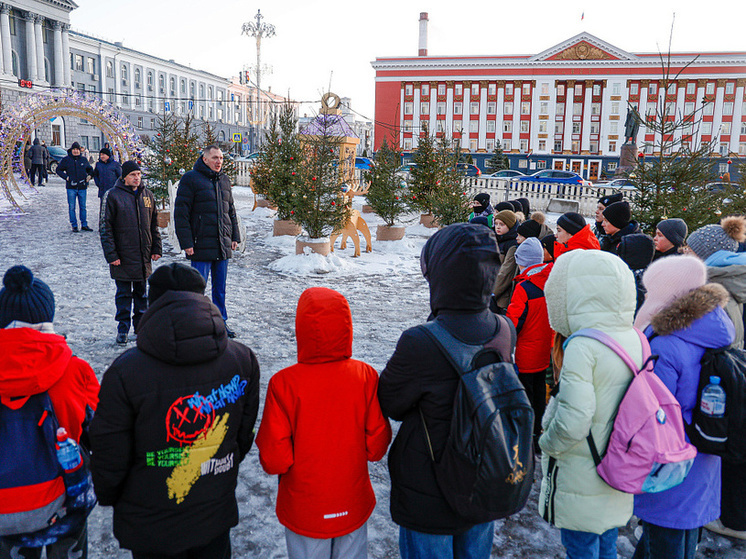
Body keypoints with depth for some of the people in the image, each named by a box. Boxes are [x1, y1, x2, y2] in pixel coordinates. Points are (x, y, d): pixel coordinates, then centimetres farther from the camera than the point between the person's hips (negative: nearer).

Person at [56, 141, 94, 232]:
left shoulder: (84, 159, 9)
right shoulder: (66, 159, 2)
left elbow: (90, 169, 24)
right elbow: (59, 170, 9)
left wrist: (89, 176, 6)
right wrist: (66, 177, -6)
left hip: (82, 187, 2)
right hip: (71, 187, -2)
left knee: (83, 207, 7)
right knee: (71, 207, 0)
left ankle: (84, 225, 14)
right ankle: (74, 226, 6)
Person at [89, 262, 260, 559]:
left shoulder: (125, 372, -22)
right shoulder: (243, 360, -12)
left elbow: (109, 456, -11)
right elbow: (244, 437, 1)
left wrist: (107, 496, 9)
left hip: (149, 527, -2)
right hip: (217, 516, 2)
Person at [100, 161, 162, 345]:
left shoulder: (147, 195, 8)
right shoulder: (112, 196, -6)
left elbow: (154, 224, 15)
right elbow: (105, 228, -7)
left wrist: (156, 249, 9)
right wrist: (111, 254, -12)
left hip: (144, 256, 4)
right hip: (123, 257, -4)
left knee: (142, 292, 13)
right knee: (123, 294, 4)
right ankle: (123, 329, 14)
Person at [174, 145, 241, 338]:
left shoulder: (224, 180, 14)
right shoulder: (191, 179, -7)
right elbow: (181, 213, -10)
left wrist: (235, 236, 15)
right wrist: (186, 242, -14)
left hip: (223, 245, 6)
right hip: (201, 245, -6)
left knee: (220, 287, 13)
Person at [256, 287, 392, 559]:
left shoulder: (284, 383, -23)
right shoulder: (366, 376, -16)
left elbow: (274, 460, -18)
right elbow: (377, 446, -9)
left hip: (304, 512, -2)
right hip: (354, 506, 2)